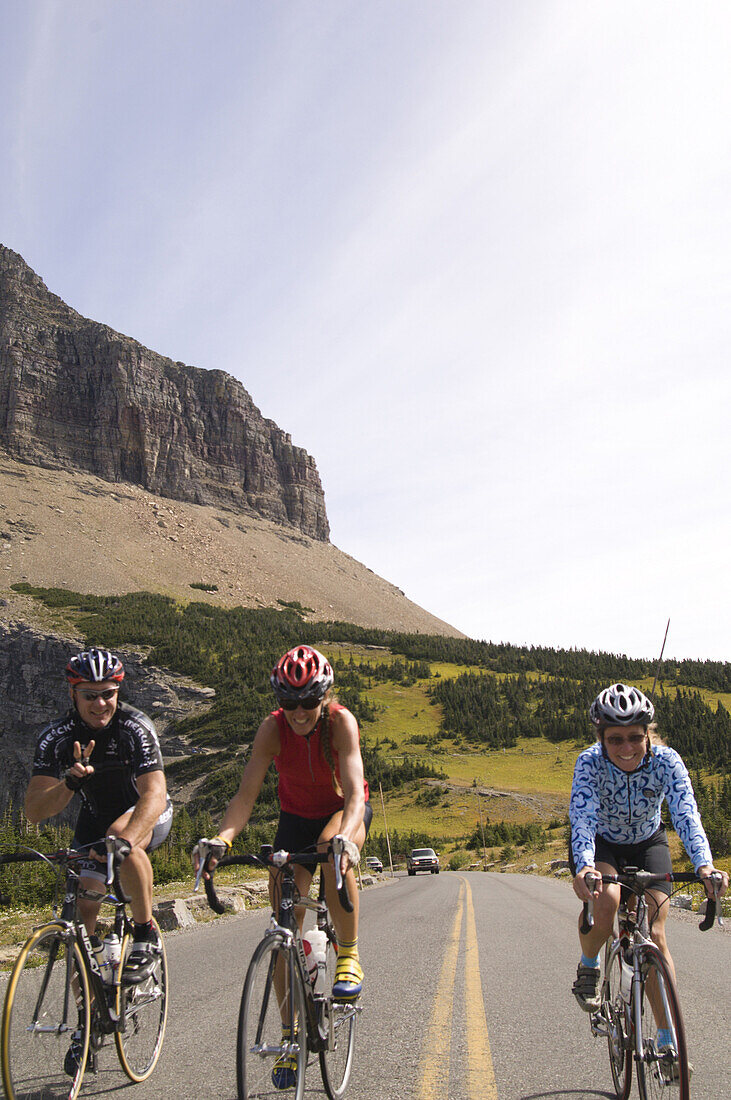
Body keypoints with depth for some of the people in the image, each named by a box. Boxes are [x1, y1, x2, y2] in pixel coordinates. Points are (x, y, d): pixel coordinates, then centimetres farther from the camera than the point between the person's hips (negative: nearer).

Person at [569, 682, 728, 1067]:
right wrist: (584, 866, -60)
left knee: (654, 934, -11)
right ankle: (588, 968, -2)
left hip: (647, 844, 1)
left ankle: (667, 1038, 1)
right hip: (600, 844, -1)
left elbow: (686, 815, -37)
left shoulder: (666, 761, -28)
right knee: (606, 898, -32)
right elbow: (582, 817, -42)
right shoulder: (589, 762, -31)